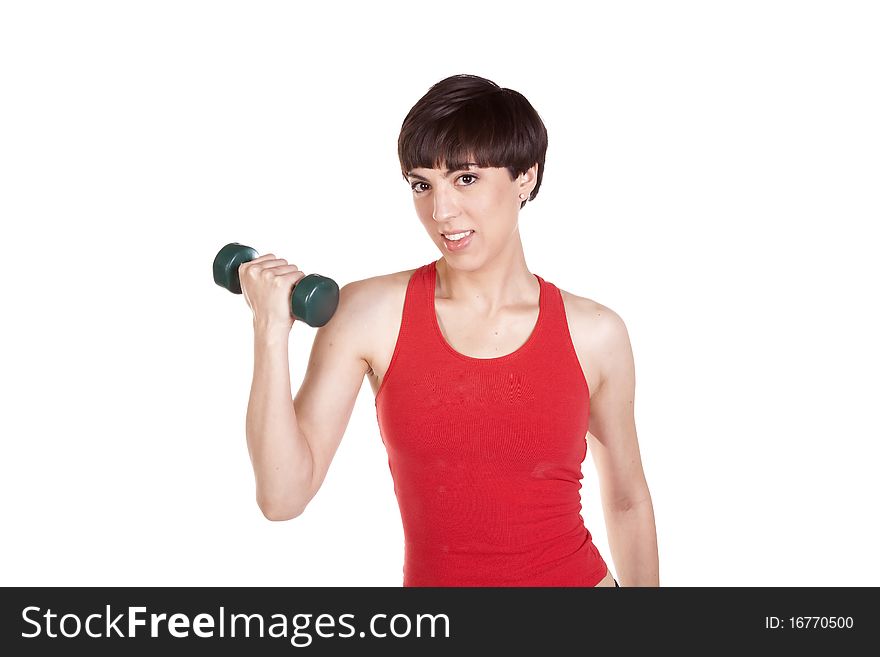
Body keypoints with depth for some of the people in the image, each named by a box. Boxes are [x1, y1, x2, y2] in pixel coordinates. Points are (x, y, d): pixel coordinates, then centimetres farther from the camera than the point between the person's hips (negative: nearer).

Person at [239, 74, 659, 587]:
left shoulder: (595, 333, -7)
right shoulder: (371, 312, -8)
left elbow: (627, 501, 5)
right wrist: (271, 331, -19)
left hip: (576, 576, 0)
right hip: (431, 577, 0)